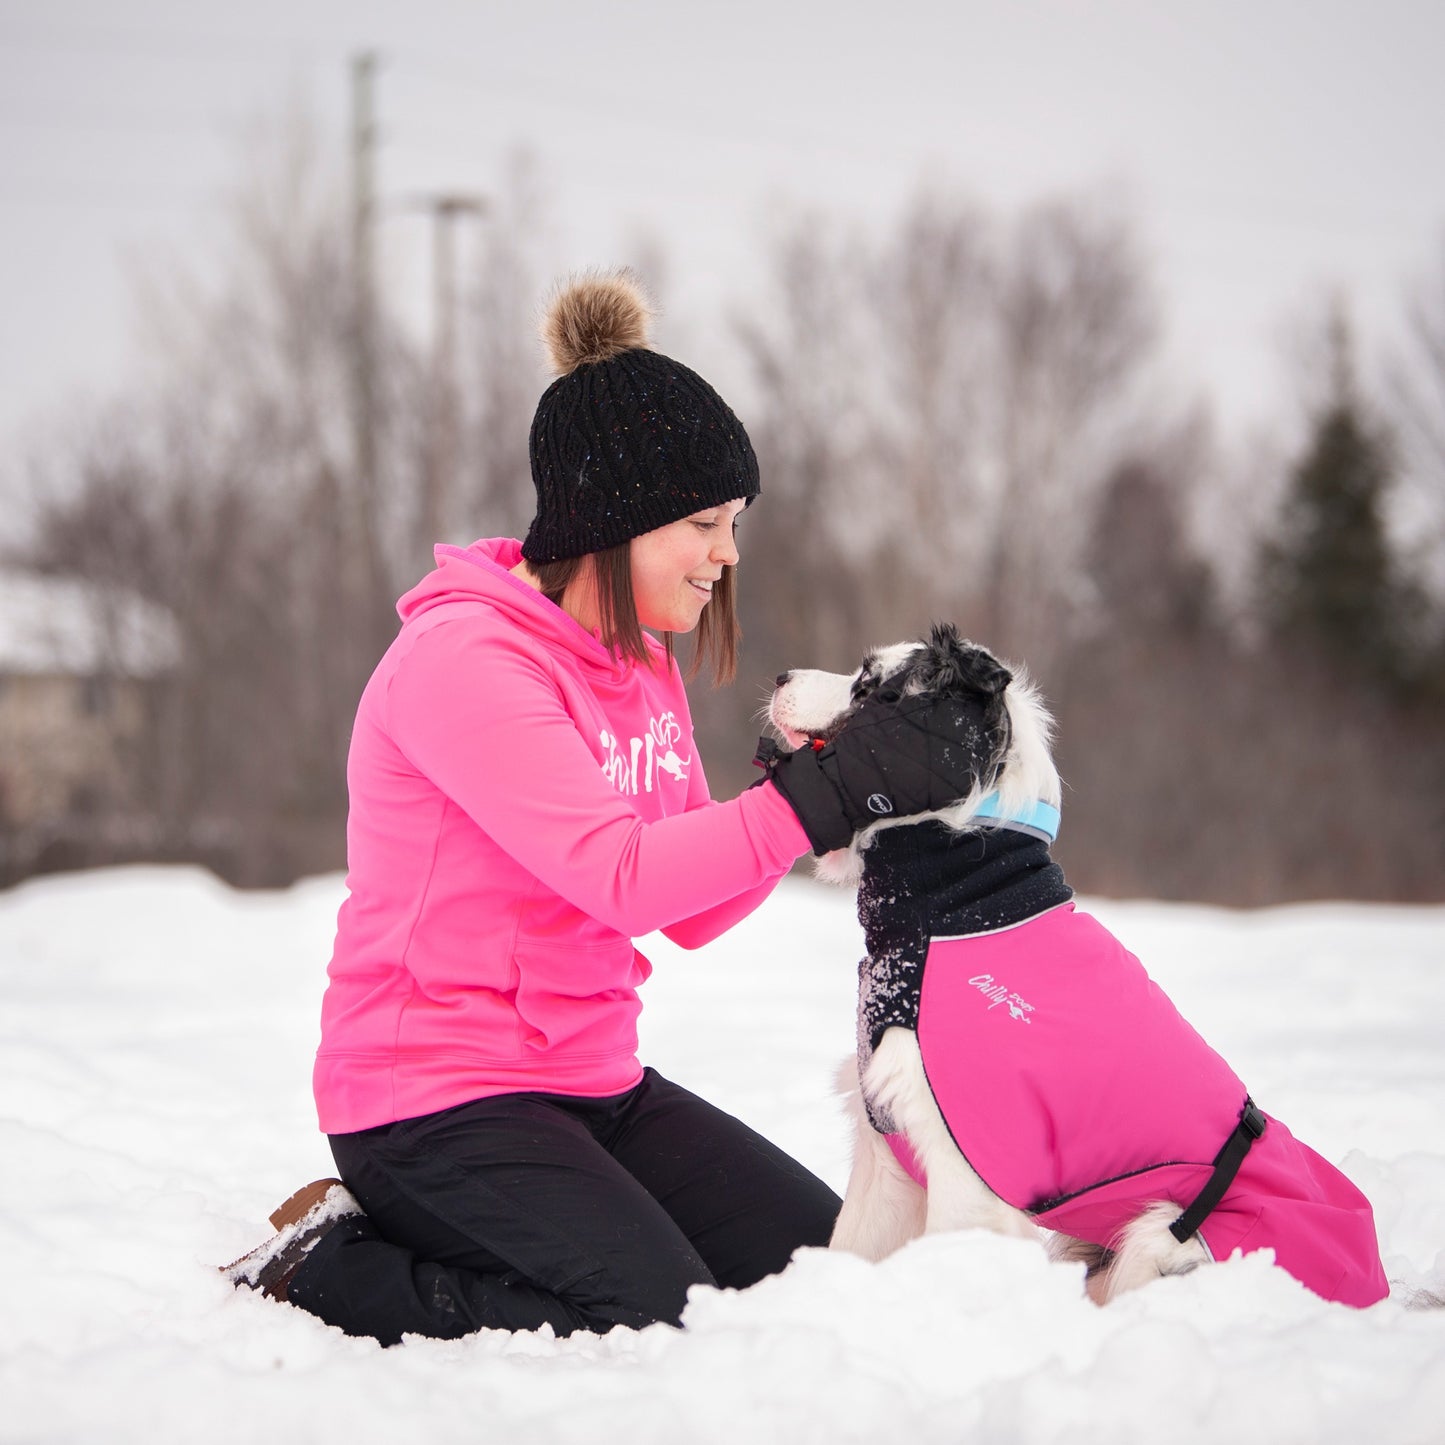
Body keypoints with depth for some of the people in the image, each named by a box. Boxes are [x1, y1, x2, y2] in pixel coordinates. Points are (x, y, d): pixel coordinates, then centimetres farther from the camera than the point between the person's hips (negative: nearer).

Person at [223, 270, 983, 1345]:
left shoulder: (645, 670, 11)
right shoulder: (461, 656, -17)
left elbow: (693, 913, 9)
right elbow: (621, 876, -25)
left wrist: (816, 776, -6)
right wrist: (830, 792, -24)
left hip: (594, 1081, 9)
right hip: (436, 1097, -9)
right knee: (667, 1326, -23)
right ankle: (327, 1273, -5)